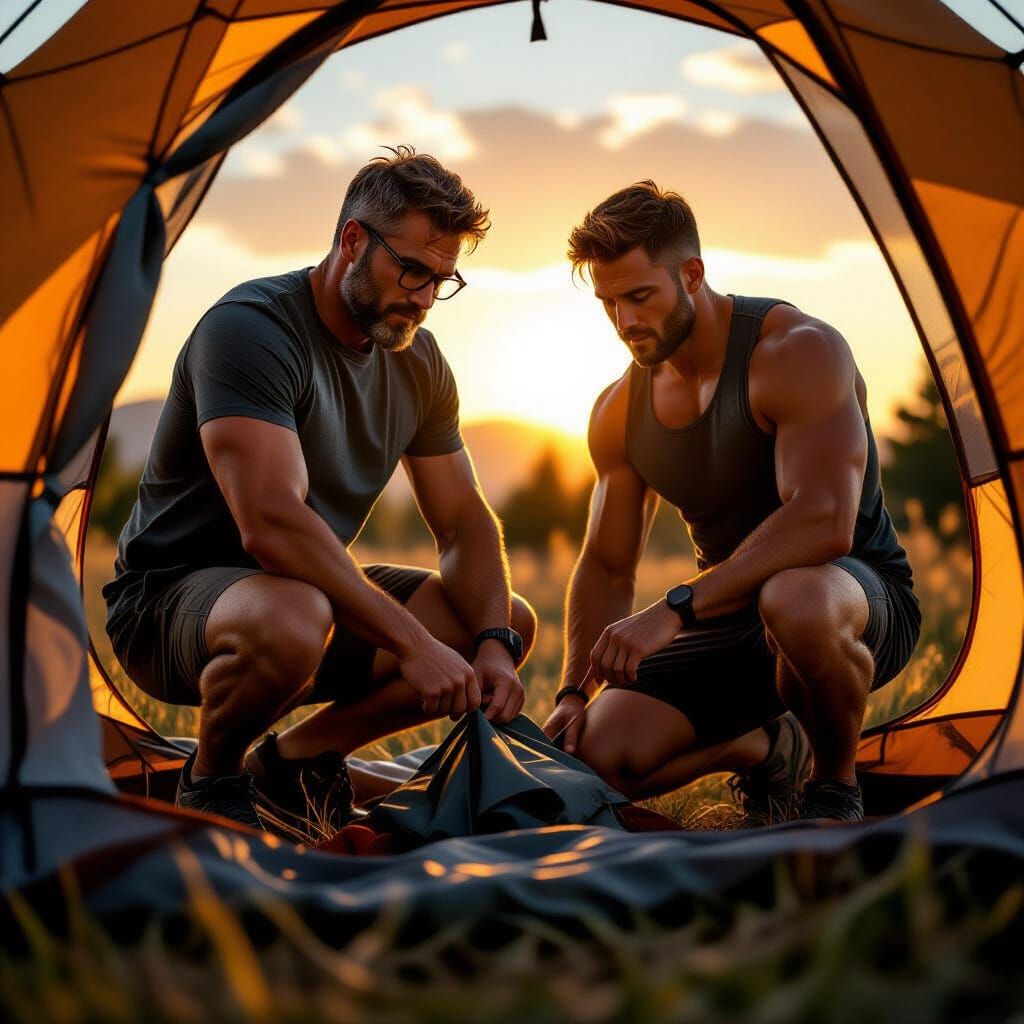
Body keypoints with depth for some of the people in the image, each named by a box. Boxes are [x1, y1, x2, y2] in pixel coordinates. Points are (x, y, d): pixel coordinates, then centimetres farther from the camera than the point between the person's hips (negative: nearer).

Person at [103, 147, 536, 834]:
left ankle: (298, 755, 4)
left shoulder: (419, 361, 2)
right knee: (291, 621, -42)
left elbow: (465, 522, 5)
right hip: (170, 593, -8)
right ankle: (212, 779, -9)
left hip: (322, 591, 8)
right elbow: (272, 525, -34)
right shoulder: (250, 328, -22)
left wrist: (493, 642, -15)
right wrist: (412, 642, -35)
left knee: (513, 622, -4)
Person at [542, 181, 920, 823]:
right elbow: (606, 567, 8)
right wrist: (575, 691, -8)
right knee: (600, 755, -17)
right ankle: (766, 747, 13)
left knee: (795, 603, -44)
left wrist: (675, 610, -38)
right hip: (730, 616, 6)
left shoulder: (800, 350, -20)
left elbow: (824, 522, -33)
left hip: (861, 599, -5)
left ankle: (837, 789, -13)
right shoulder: (620, 412, 1)